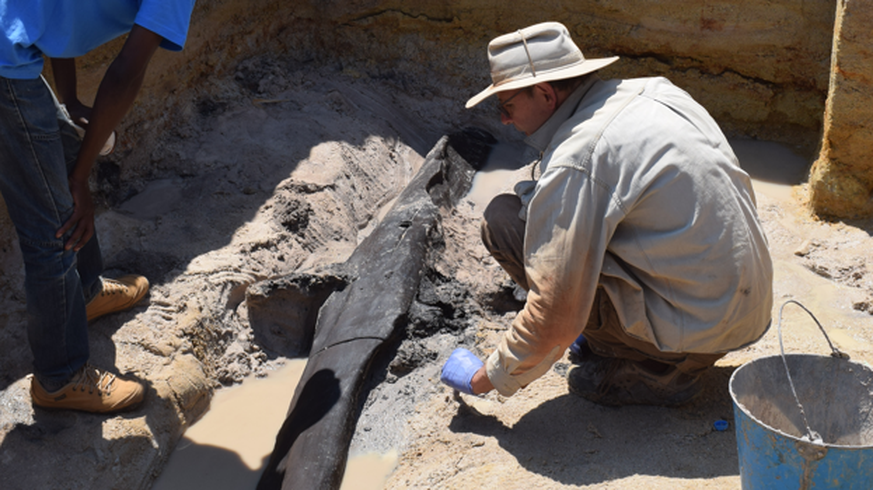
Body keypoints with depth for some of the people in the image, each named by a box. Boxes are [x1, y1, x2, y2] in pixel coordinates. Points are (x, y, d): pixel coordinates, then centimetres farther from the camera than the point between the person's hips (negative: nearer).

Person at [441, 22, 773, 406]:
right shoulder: (654, 91, 6)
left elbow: (555, 316, -19)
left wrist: (487, 378, -2)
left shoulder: (574, 164, -20)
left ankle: (650, 368, -2)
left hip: (696, 327, -9)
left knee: (505, 219, -10)